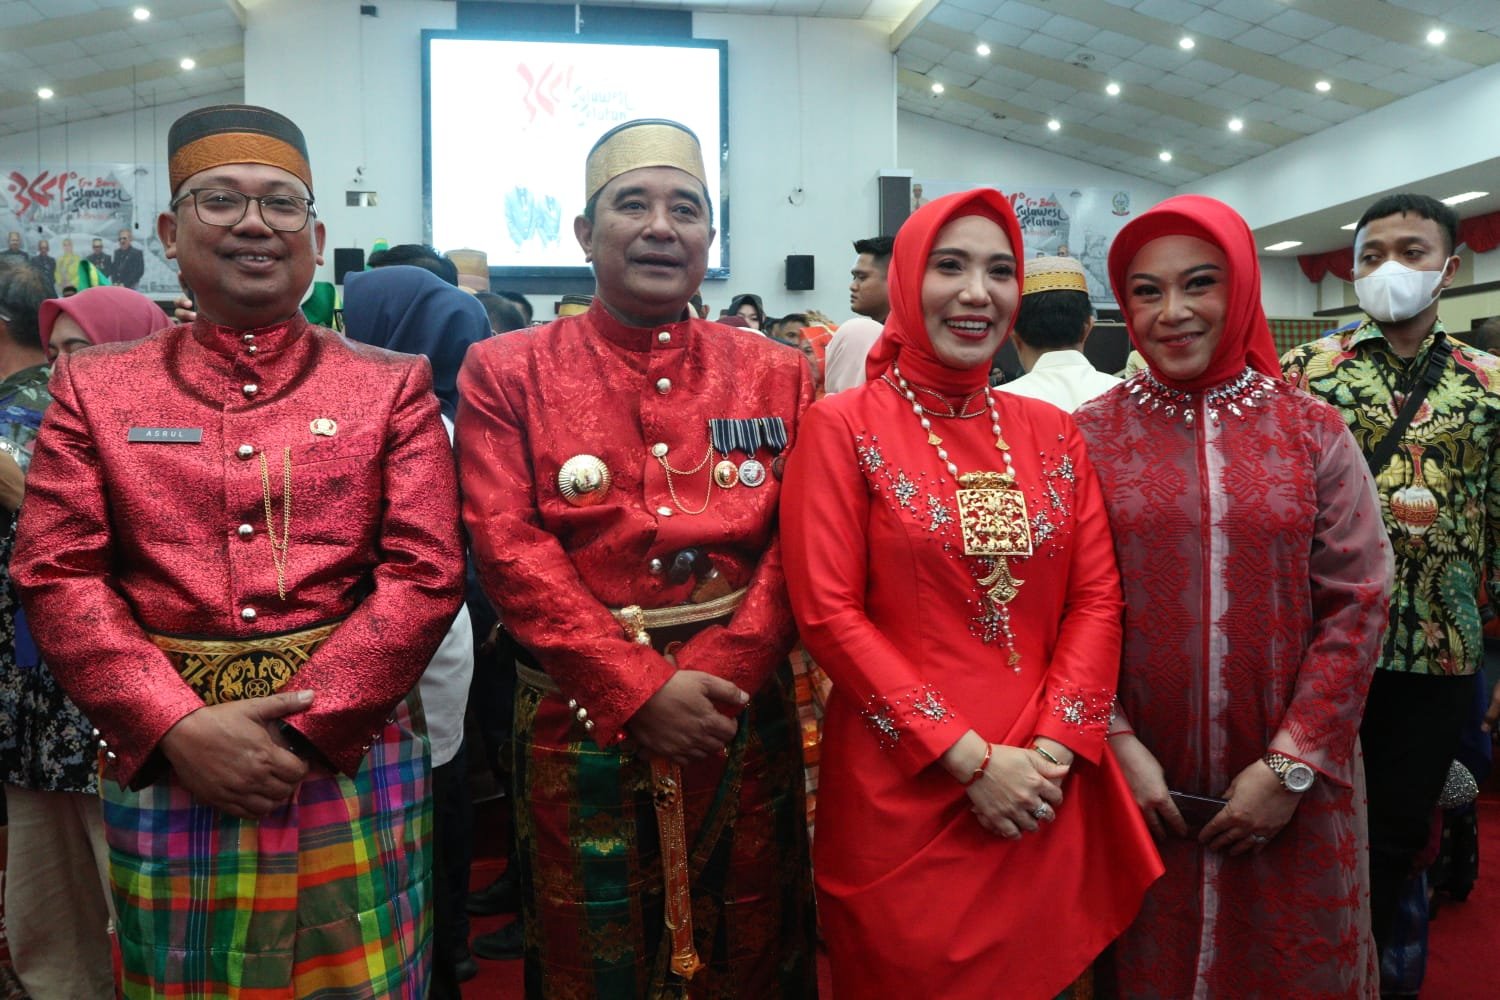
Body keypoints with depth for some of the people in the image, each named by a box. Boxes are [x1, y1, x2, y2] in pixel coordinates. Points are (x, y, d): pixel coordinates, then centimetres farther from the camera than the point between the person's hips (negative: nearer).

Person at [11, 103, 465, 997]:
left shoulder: (393, 385, 3)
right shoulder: (96, 386, 7)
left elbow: (427, 572, -6)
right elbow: (58, 576, 0)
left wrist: (301, 727, -13)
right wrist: (181, 728, -13)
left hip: (352, 760, -1)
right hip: (165, 763, 1)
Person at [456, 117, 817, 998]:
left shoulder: (778, 374, 5)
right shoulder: (507, 373, 0)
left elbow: (797, 551, -1)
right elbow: (511, 550, -9)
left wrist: (715, 680, -15)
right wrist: (640, 692, -17)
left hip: (743, 717, 2)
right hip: (582, 723, -1)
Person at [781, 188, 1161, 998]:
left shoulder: (1052, 432, 8)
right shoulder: (843, 427, -5)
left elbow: (1096, 598, 5)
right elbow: (828, 614, -11)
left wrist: (1055, 746, -9)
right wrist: (969, 758, -14)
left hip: (1044, 794, 4)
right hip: (903, 791, -4)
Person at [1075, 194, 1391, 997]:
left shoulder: (1313, 430, 0)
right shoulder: (1089, 435, -2)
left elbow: (1357, 604, -4)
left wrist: (1292, 765, -9)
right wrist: (1117, 743, -12)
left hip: (1290, 783, 1)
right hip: (1142, 785, 0)